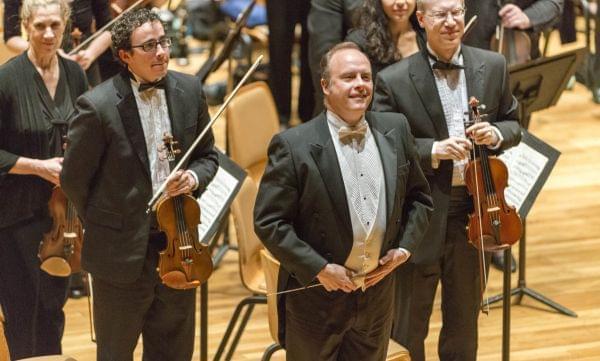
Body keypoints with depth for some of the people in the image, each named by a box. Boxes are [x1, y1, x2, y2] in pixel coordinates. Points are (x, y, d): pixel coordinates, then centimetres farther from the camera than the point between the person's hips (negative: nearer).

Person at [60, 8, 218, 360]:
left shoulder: (190, 90, -2)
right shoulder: (98, 106, -17)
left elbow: (207, 156, 11)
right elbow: (74, 179, -7)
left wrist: (194, 177, -11)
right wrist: (108, 226, 4)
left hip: (178, 246, 4)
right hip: (123, 253, -4)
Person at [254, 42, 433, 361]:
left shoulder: (395, 130, 2)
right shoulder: (293, 145, -13)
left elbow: (419, 198, 13)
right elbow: (268, 222, -14)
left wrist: (405, 247, 0)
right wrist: (320, 269, -17)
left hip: (378, 293, 4)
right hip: (317, 298, -4)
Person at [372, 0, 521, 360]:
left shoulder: (493, 66, 0)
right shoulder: (394, 80, -11)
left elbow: (513, 125, 10)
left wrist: (495, 134, -12)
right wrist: (433, 150, -24)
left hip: (473, 212, 3)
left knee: (464, 327, 19)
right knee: (408, 330, 12)